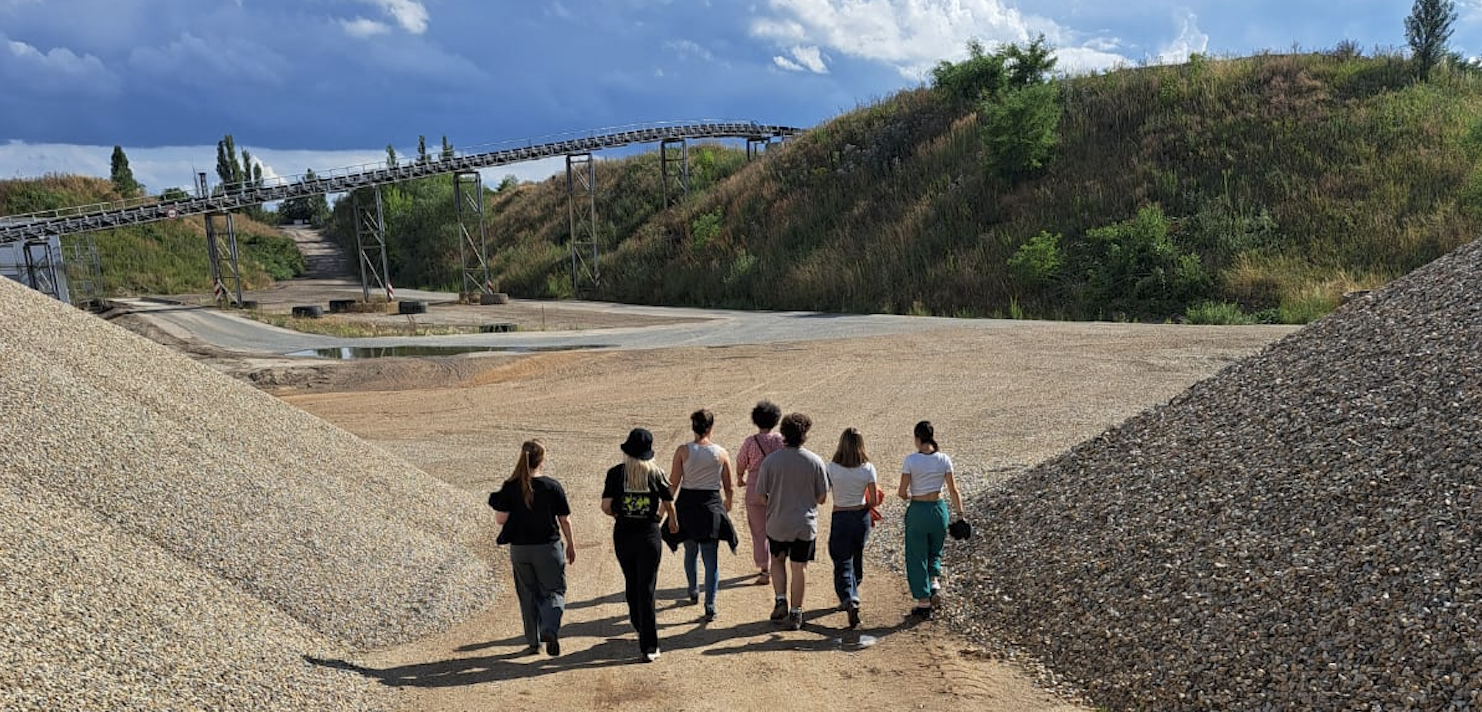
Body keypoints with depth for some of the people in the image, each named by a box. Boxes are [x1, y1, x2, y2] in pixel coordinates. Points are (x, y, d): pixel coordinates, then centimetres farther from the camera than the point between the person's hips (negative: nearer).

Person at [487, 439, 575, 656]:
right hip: (548, 548, -2)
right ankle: (550, 629, -18)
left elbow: (501, 519, -8)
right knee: (553, 591, 8)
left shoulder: (510, 487, -7)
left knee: (528, 596, 16)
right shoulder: (552, 486, -8)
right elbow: (564, 519, -4)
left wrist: (498, 504, 12)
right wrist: (571, 544, 9)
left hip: (519, 549, 2)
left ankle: (533, 642, 19)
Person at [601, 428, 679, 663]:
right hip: (649, 533, -1)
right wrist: (672, 521, 27)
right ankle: (648, 646, -2)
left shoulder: (616, 473, -4)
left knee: (631, 584, 22)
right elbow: (668, 505, 5)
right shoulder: (656, 473, -4)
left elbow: (606, 507, -7)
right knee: (647, 589, 0)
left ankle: (639, 624, 40)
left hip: (623, 534, 1)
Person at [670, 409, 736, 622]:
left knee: (690, 552, 23)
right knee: (711, 558, 3)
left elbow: (673, 484, -6)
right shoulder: (721, 453, -4)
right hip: (711, 505, -1)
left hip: (686, 504, 1)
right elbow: (729, 488, 4)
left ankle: (694, 592, 39)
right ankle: (710, 606, -3)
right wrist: (727, 503, 23)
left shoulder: (683, 450, -7)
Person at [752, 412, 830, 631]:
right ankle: (796, 613, 16)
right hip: (805, 524, 0)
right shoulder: (815, 462, -9)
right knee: (799, 567, 11)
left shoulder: (770, 461, -10)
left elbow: (760, 496, -6)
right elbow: (822, 498, -3)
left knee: (778, 560, 23)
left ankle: (780, 600, 11)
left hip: (777, 523, 0)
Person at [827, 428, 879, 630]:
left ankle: (850, 600, -21)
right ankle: (849, 597, 38)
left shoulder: (832, 468, -14)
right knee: (857, 558, 22)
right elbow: (873, 500, -6)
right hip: (861, 517, 3)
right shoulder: (868, 468, -10)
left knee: (842, 563, 0)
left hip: (840, 518, -3)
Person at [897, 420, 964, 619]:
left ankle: (923, 603, 12)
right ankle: (934, 583, 4)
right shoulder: (944, 459, -4)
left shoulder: (911, 460, -12)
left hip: (917, 511, -3)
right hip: (939, 508, 3)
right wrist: (960, 514, 6)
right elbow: (953, 490, -2)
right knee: (935, 552, 26)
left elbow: (903, 492, -9)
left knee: (917, 557, 9)